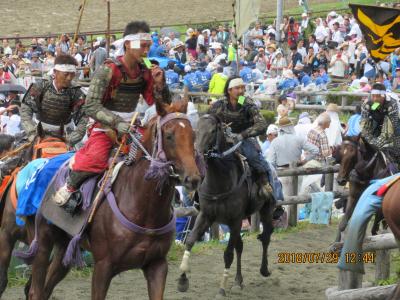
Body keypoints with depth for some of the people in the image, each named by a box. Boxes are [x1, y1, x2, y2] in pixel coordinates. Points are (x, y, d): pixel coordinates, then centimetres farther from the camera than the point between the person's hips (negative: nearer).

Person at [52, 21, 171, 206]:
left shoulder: (145, 72, 3)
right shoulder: (109, 70, -15)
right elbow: (91, 106, -21)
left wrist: (159, 83, -12)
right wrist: (116, 122, -34)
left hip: (131, 128, 6)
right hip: (105, 129, -6)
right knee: (96, 158, -32)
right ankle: (70, 187, -7)